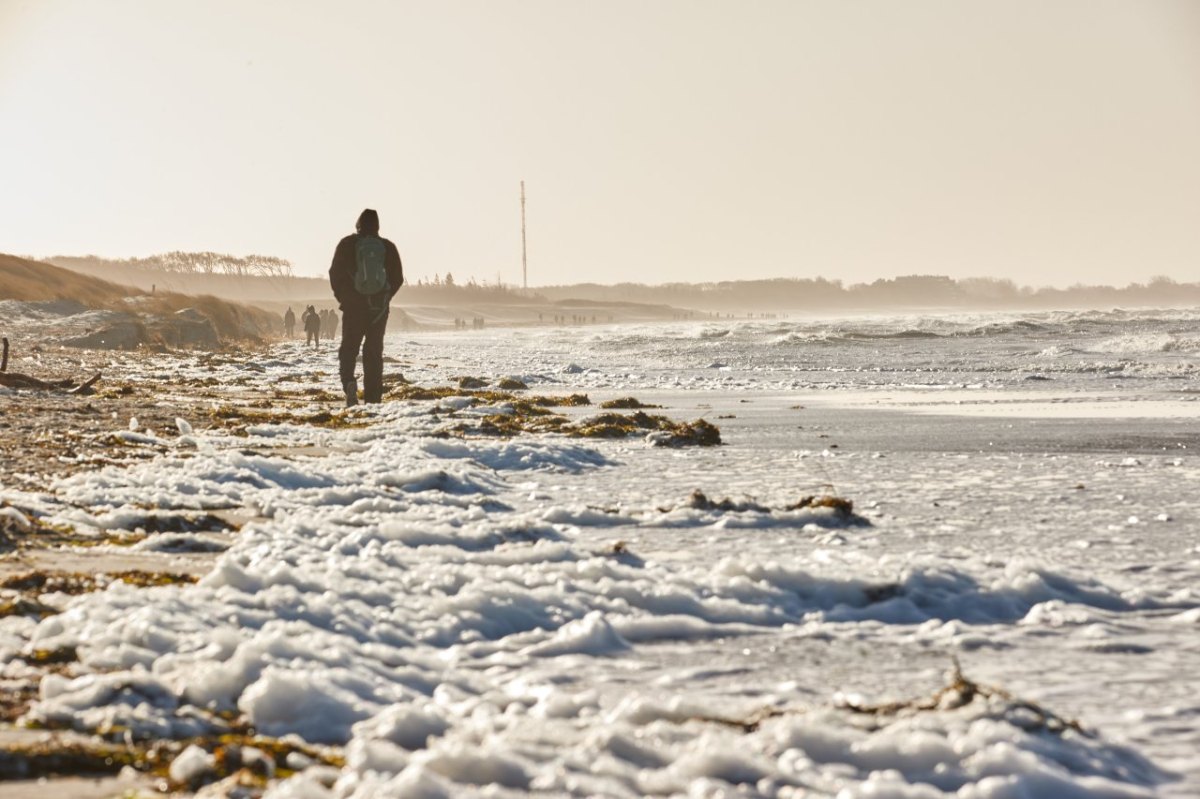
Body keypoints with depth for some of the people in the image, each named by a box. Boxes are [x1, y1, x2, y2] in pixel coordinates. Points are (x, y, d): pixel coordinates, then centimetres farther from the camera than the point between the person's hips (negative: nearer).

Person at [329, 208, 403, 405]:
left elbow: (335, 273, -1)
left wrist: (342, 297, 12)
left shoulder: (347, 244, -2)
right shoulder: (388, 247, 2)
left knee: (348, 349, 7)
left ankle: (349, 382, -21)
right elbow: (398, 278, 4)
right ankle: (373, 398, 3)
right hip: (379, 308, 1)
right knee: (374, 352, 7)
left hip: (353, 306, -1)